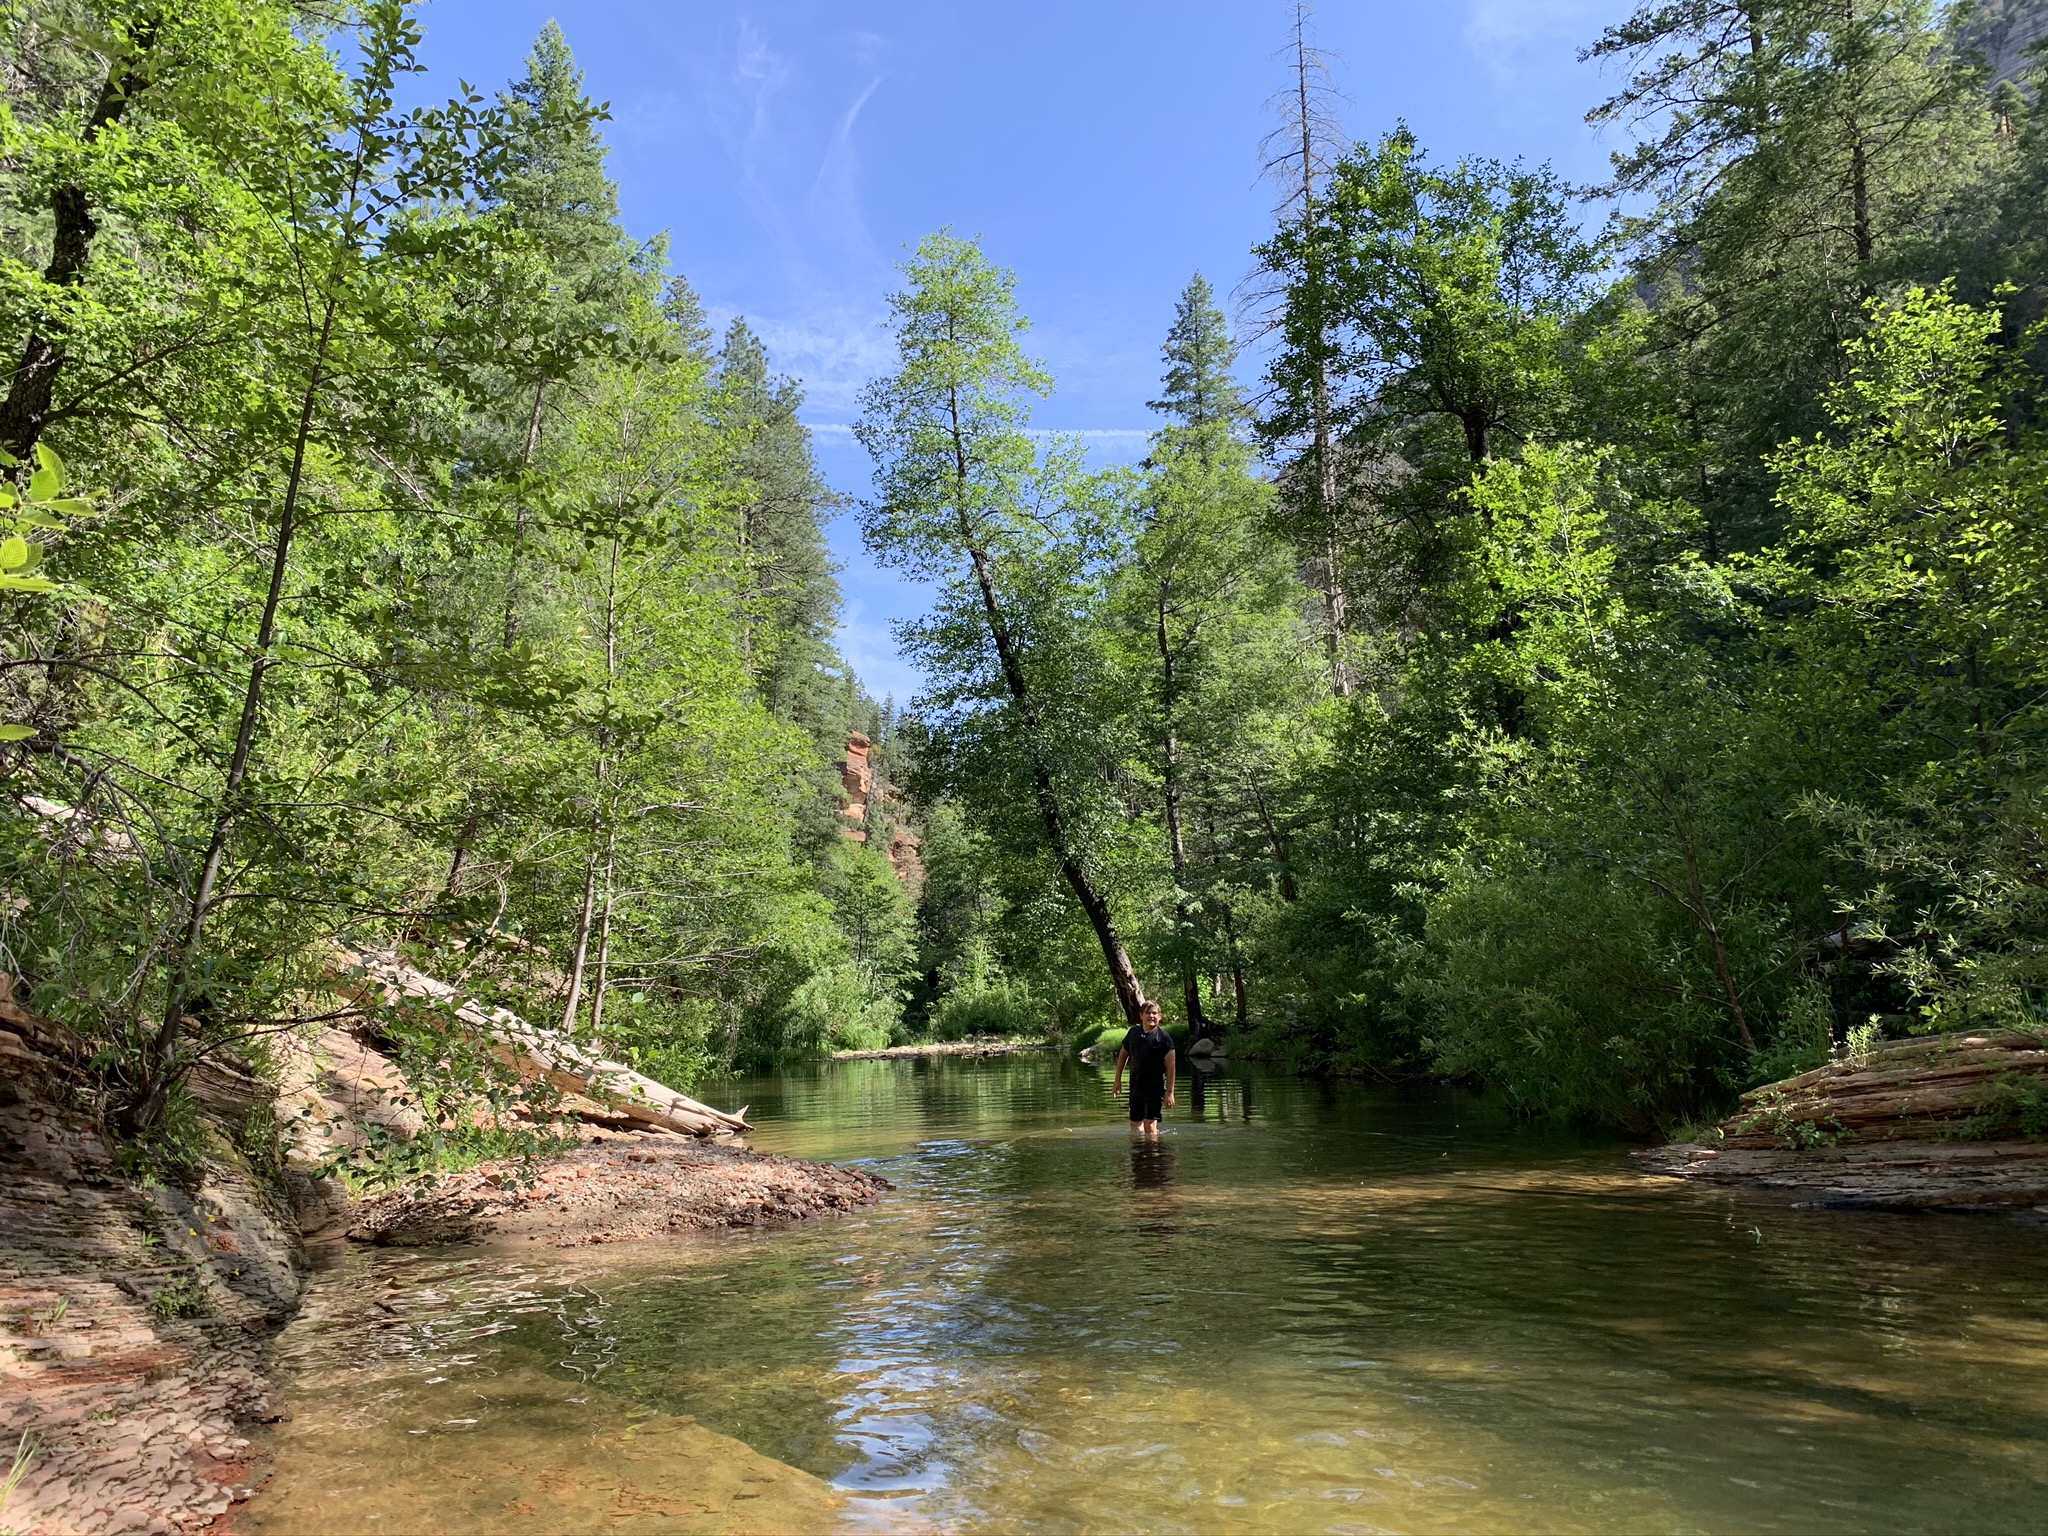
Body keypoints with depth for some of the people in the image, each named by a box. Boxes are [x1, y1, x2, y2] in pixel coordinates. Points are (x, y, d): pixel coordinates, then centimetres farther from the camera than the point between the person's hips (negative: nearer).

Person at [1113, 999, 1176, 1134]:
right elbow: (1123, 1055, 18)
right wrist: (1118, 1080, 17)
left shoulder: (1163, 1037, -8)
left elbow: (1170, 1066, -10)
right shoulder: (1134, 1032, 6)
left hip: (1155, 1086, -5)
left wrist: (1170, 1092, -14)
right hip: (1135, 1085, 5)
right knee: (1135, 1123, 14)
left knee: (1150, 1125, -12)